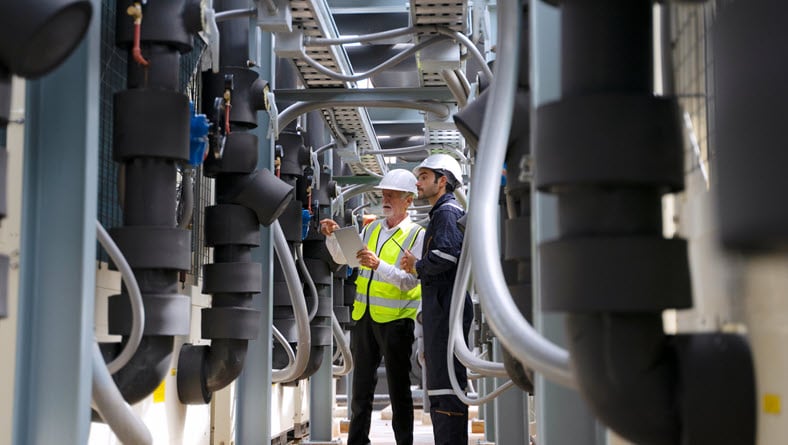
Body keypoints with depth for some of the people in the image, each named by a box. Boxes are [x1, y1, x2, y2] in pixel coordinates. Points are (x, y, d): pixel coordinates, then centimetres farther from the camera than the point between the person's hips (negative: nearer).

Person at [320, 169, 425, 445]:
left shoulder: (417, 235, -5)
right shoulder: (371, 229, 13)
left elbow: (410, 281, -15)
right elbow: (342, 258, 16)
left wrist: (379, 265, -29)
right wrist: (333, 237, -2)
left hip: (395, 319, -5)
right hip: (363, 317, 6)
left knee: (398, 388, 3)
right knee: (361, 385, 12)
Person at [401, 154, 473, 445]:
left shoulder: (448, 211, -8)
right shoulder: (442, 213, 24)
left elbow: (446, 256, -23)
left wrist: (417, 266, -9)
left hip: (446, 310, -11)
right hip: (441, 311, 11)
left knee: (446, 387, -13)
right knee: (440, 388, 14)